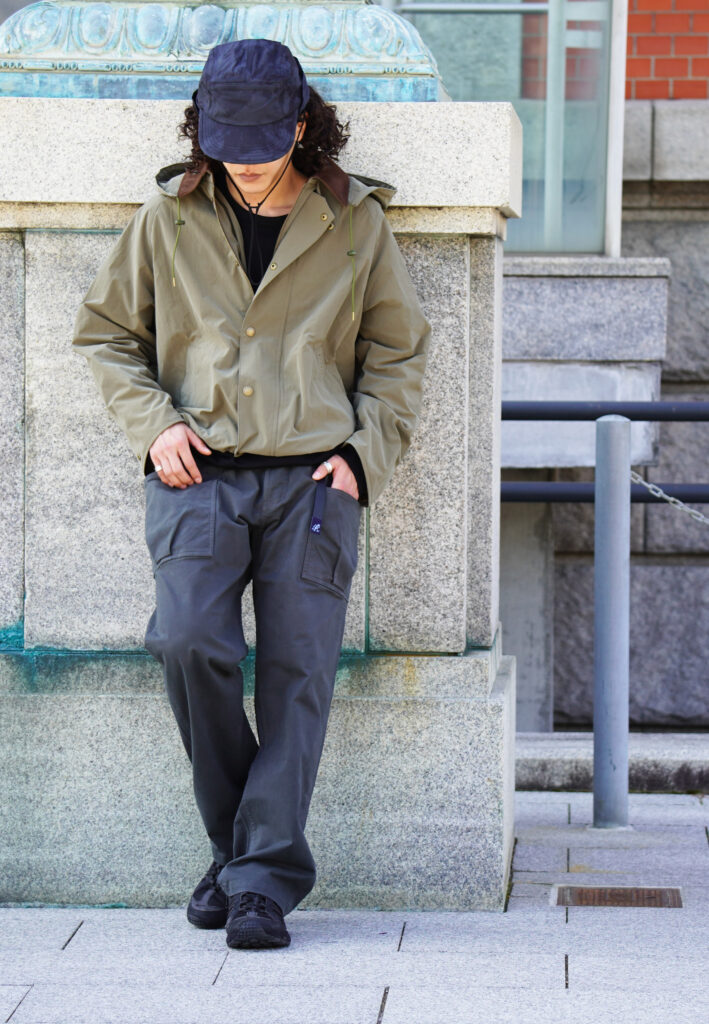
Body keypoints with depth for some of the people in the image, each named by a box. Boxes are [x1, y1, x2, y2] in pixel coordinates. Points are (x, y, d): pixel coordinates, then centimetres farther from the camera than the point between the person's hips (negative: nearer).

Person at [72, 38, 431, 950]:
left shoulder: (355, 224, 7)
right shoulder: (168, 217, 7)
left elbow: (398, 350, 15)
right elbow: (105, 330, 16)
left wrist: (366, 453, 2)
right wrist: (152, 423, 0)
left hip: (311, 477, 0)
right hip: (199, 473, 0)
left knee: (297, 672, -7)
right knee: (189, 641, -20)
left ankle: (262, 878, -4)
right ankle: (238, 838, -1)